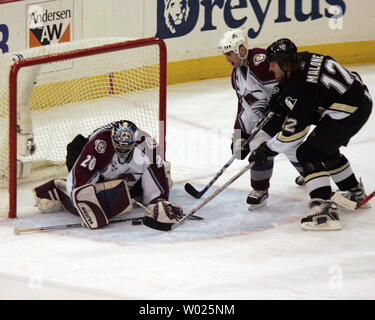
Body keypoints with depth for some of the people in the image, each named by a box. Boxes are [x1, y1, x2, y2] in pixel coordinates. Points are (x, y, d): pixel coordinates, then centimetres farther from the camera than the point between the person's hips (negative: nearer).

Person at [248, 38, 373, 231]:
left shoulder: (300, 86, -22)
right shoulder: (303, 60, 3)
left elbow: (296, 128, -20)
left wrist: (268, 150, -12)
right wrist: (279, 98, 10)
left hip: (347, 112, -10)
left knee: (309, 153, -11)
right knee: (326, 150, 27)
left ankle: (324, 209, -21)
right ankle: (355, 192, 44)